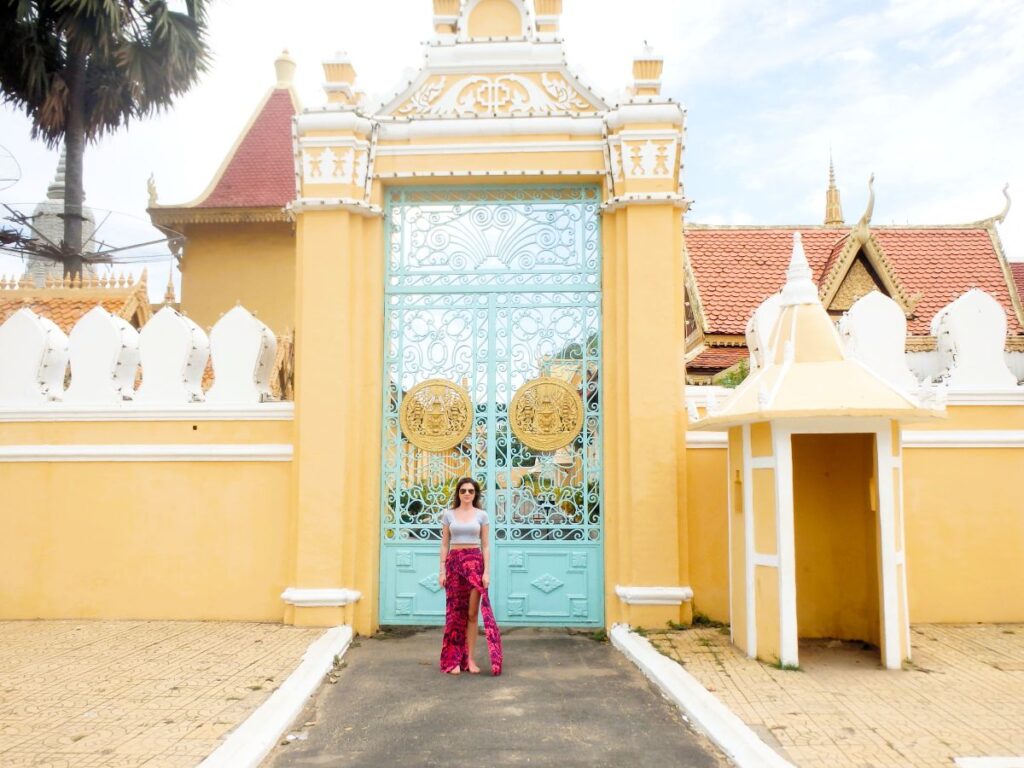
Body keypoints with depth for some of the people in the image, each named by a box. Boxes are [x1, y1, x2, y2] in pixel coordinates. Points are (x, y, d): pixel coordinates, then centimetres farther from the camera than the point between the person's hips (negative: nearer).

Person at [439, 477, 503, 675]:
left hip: (475, 562, 0)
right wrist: (442, 570, -1)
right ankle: (454, 659, 10)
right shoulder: (448, 514, 5)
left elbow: (485, 545, 3)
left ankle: (469, 658, 9)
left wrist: (487, 571, -5)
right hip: (454, 562, 0)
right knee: (455, 612, 4)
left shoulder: (481, 515, 4)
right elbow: (444, 544, 6)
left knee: (472, 613, 1)